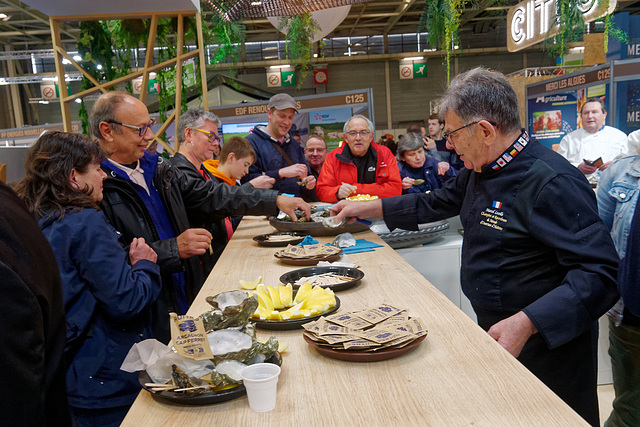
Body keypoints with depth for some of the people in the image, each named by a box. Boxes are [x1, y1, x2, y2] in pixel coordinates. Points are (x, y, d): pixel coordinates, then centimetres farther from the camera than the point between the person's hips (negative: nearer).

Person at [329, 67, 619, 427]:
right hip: (495, 332, 8)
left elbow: (601, 273, -29)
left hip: (543, 345, -8)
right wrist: (366, 207, 15)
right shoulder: (482, 170, 4)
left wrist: (526, 324, -38)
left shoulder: (552, 183, -26)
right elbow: (436, 204, 16)